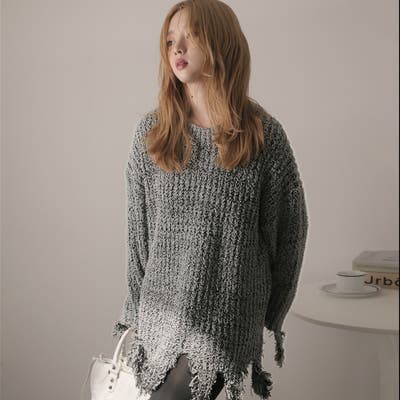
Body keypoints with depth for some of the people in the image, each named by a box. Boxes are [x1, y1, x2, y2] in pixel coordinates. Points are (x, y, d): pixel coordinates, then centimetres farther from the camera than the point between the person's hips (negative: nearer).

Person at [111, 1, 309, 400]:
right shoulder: (150, 132, 0)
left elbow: (287, 232, 0)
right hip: (161, 315, 3)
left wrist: (270, 316, 6)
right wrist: (139, 307, 9)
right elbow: (137, 228, 6)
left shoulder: (265, 135, -7)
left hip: (226, 321, -3)